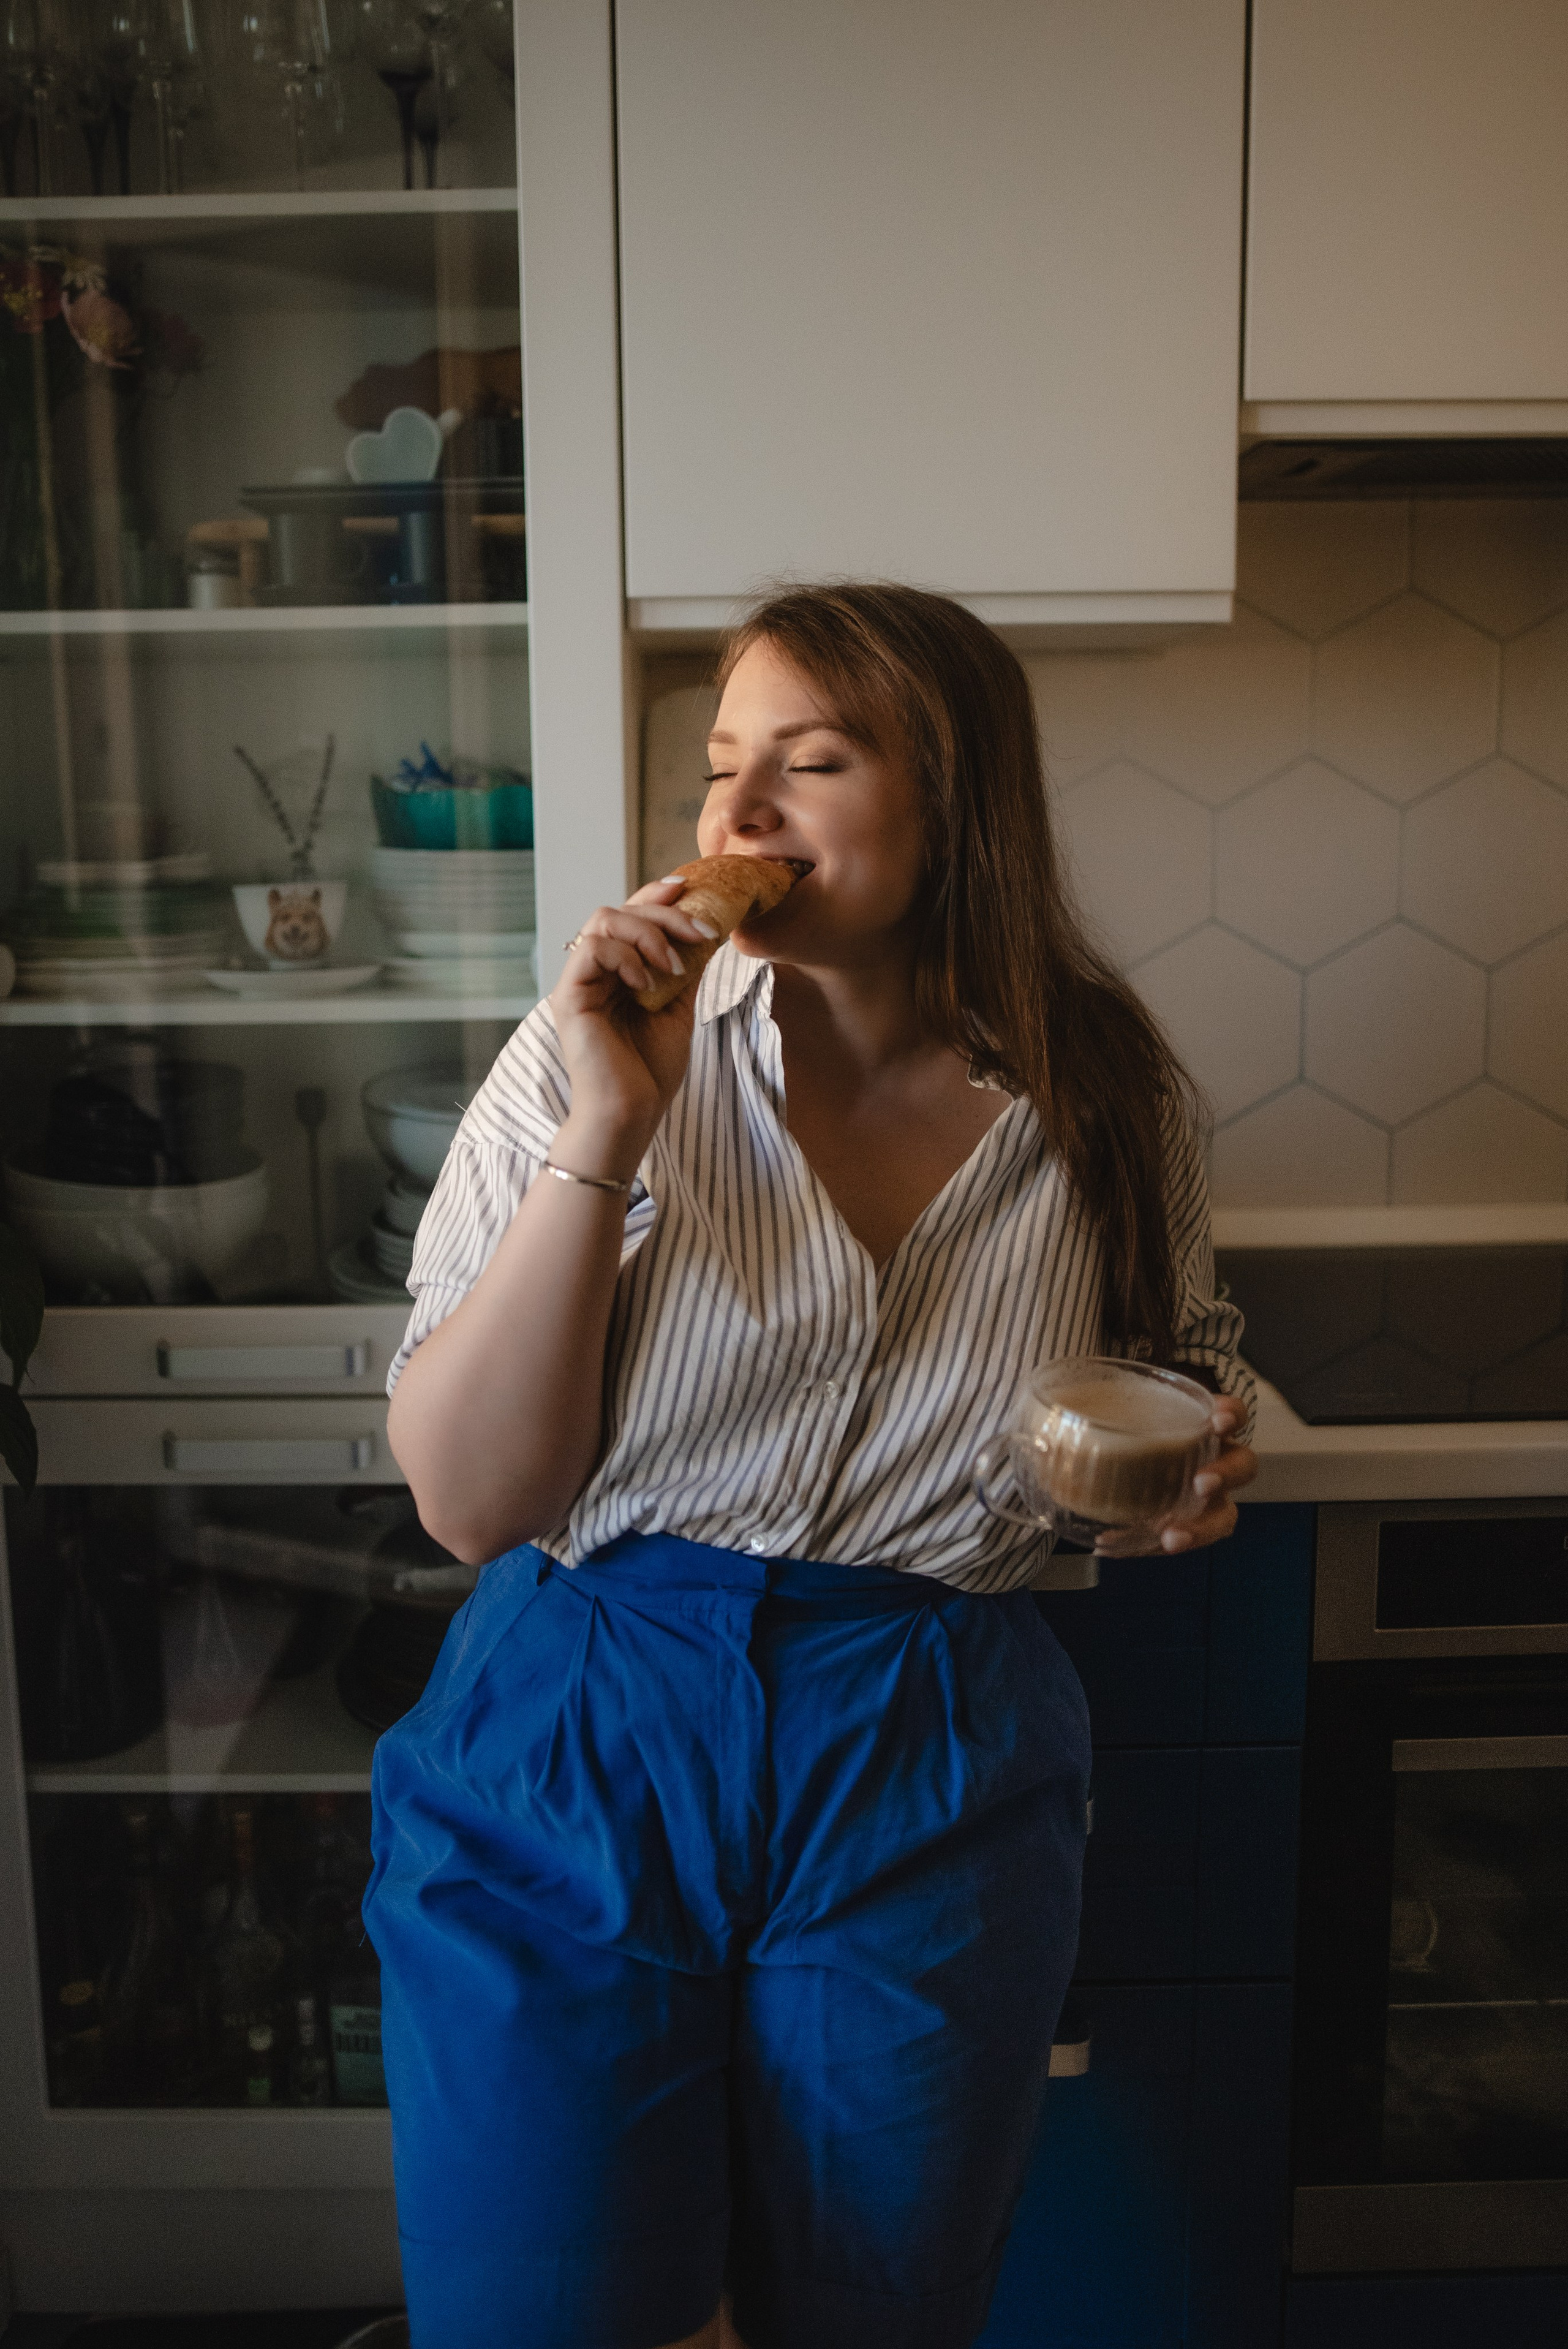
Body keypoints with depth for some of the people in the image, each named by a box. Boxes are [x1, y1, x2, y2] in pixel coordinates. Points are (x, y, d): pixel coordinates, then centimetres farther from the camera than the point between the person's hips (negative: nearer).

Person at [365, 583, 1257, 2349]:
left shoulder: (1104, 1107, -2)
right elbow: (471, 1504, -13)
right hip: (572, 1756, -1)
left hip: (931, 1791, 2)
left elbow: (1189, 1349, 18)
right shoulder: (596, 1060, -8)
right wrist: (607, 1134, -22)